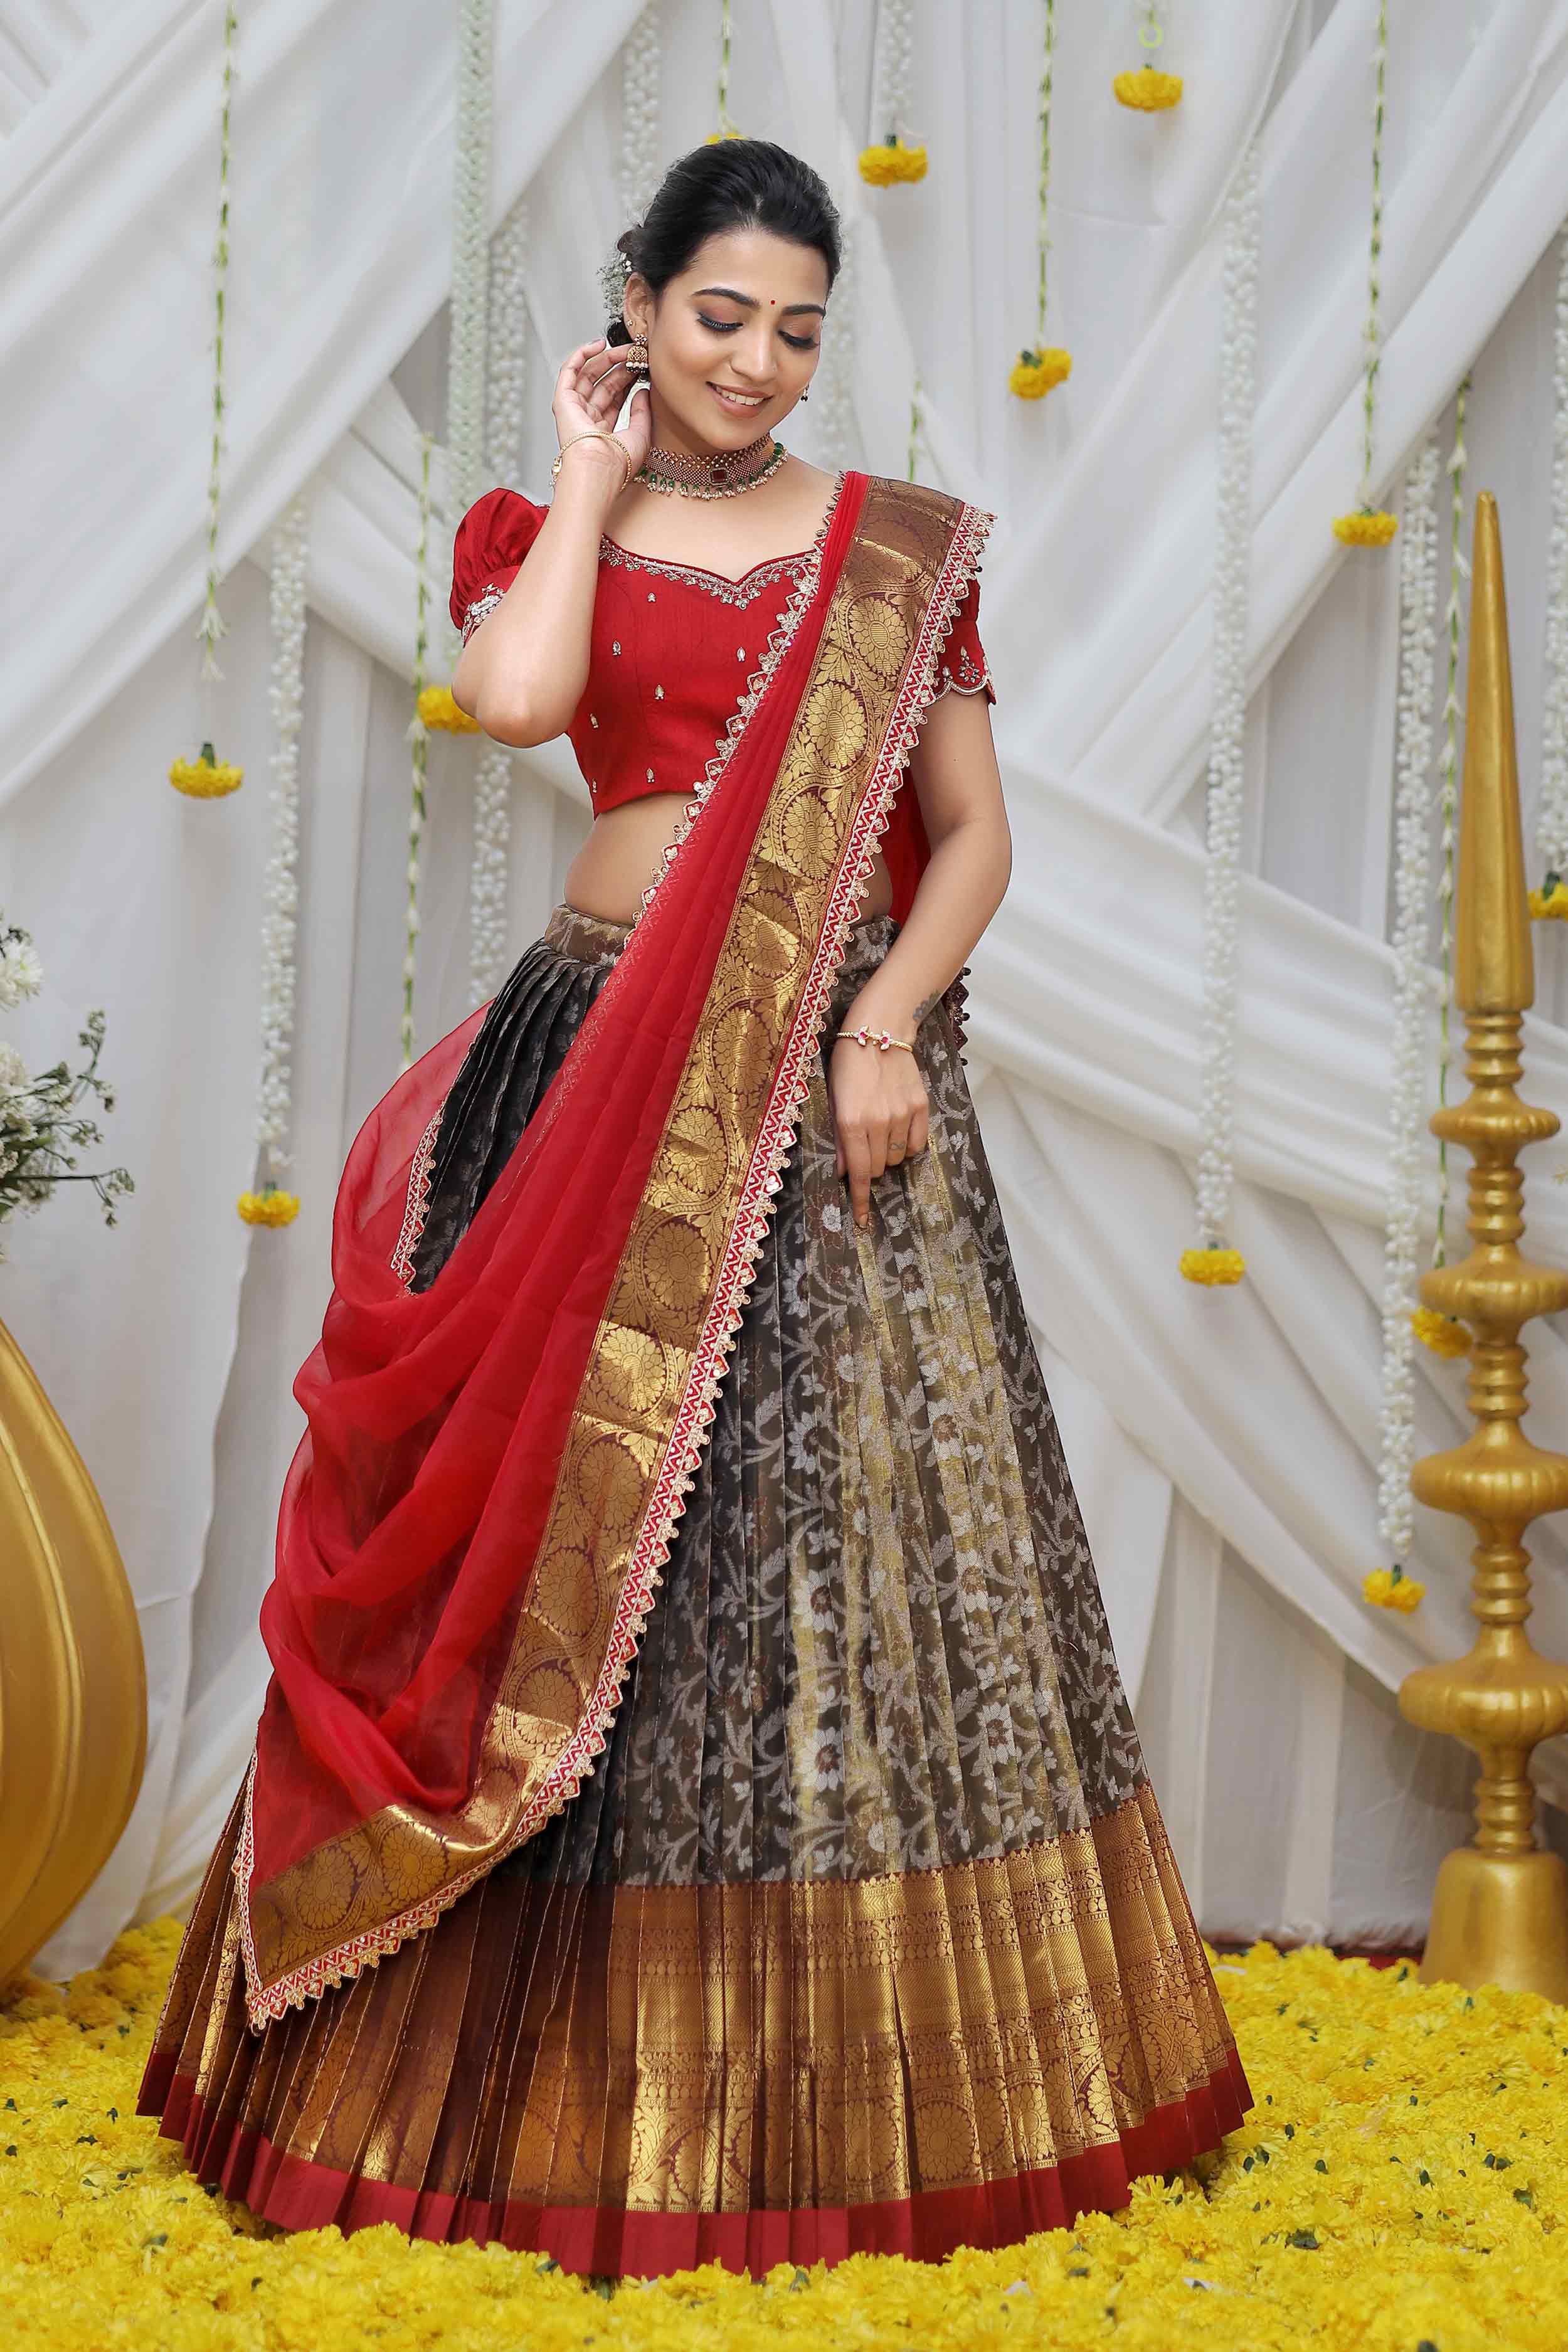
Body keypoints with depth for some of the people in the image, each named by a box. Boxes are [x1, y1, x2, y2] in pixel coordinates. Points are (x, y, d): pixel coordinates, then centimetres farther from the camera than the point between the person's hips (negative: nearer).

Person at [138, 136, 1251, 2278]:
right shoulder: (541, 531, 9)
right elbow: (516, 697, -14)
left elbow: (973, 830, 7)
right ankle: (569, 2069, 14)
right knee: (590, 1516, 1)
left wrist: (889, 1022, -9)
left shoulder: (902, 552, 10)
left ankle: (874, 2069, 15)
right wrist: (593, 476, -1)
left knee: (855, 1514, 1)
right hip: (608, 1068, 0)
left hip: (833, 1073, 1)